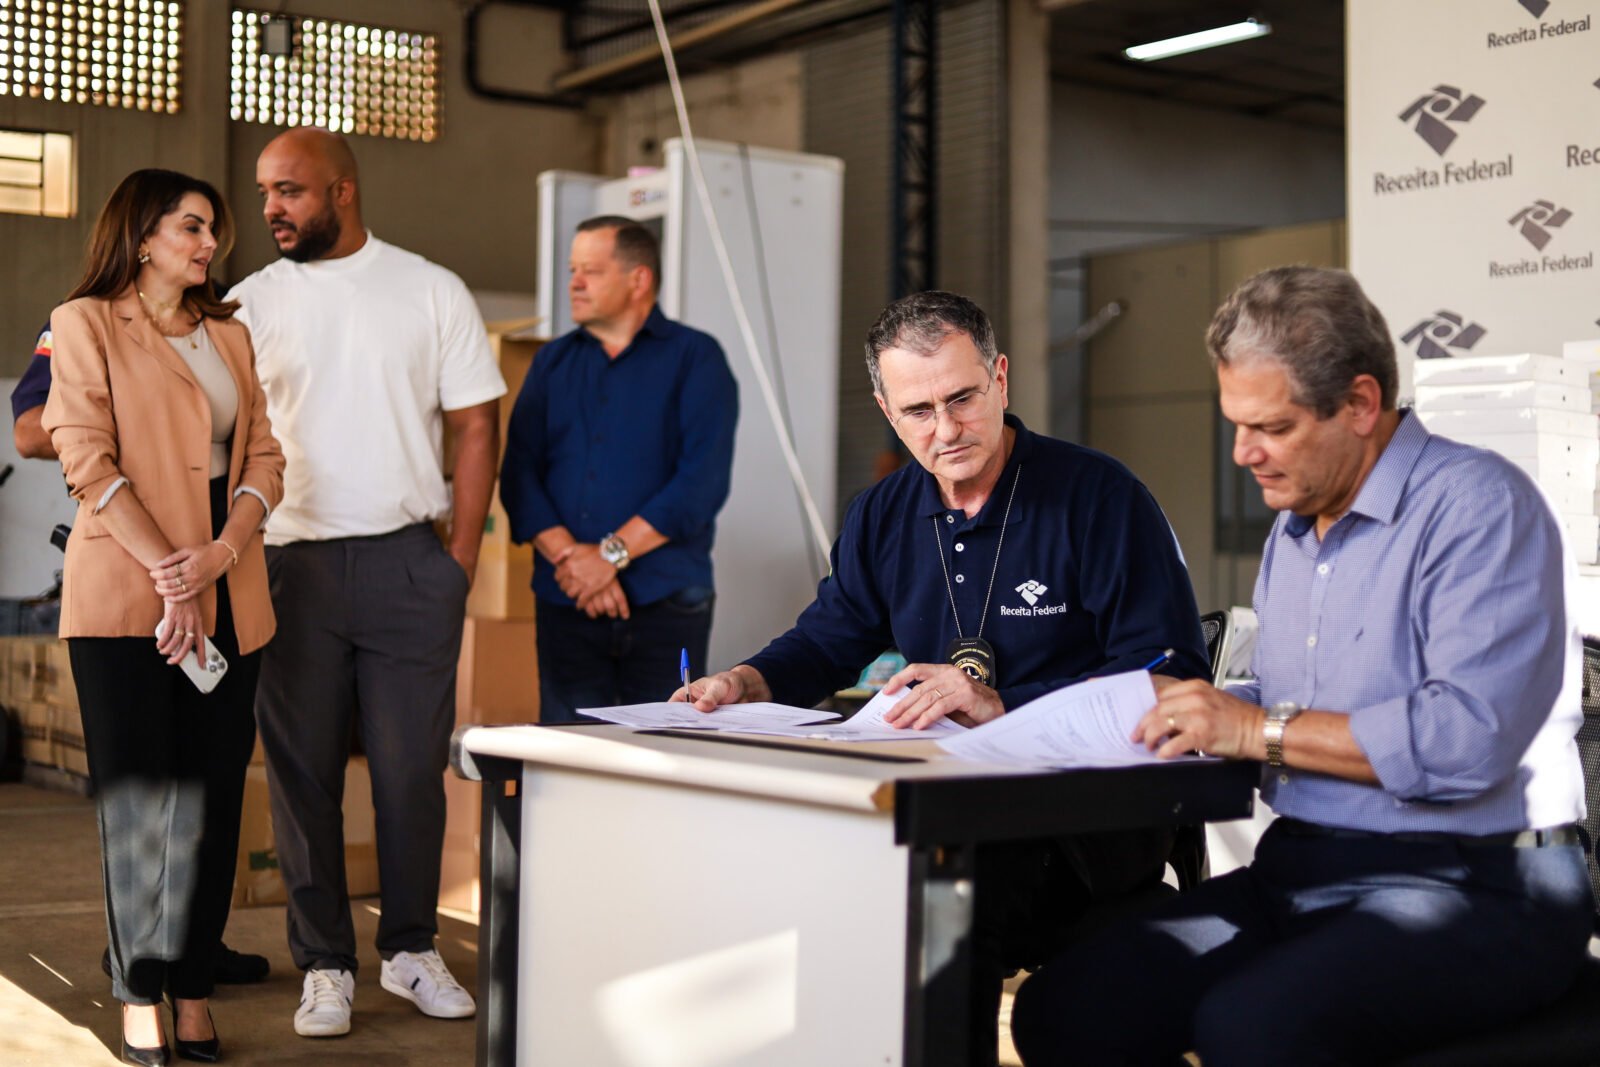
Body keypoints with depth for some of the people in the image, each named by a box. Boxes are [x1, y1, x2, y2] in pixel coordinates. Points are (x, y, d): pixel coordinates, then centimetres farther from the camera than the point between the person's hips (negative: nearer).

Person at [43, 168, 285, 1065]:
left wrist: (222, 552, -7)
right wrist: (168, 574, -14)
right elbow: (88, 460, -8)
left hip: (229, 593, 5)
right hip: (124, 591, -5)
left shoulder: (230, 335, 17)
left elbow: (264, 457, 11)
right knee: (141, 789, -2)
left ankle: (194, 989, 11)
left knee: (214, 790, 3)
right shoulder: (87, 322, 1)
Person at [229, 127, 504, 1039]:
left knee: (414, 767, 3)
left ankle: (412, 949, 18)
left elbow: (478, 428, 4)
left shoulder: (431, 291, 4)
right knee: (303, 772, 4)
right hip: (293, 564, 1)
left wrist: (461, 560, -3)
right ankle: (325, 966, 15)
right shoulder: (250, 303, 7)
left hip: (407, 561, -1)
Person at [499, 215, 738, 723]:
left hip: (665, 604, -3)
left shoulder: (694, 358, 2)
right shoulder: (553, 362, 16)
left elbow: (702, 481, -9)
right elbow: (518, 473, 5)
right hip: (566, 603, 4)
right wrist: (568, 557, -10)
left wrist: (611, 553, -13)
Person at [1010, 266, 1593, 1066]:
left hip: (1472, 887, -8)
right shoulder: (1292, 533, 19)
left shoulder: (1478, 505, -11)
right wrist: (1181, 706, 4)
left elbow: (1469, 738, -23)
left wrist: (1260, 730, -15)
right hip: (1300, 873, 8)